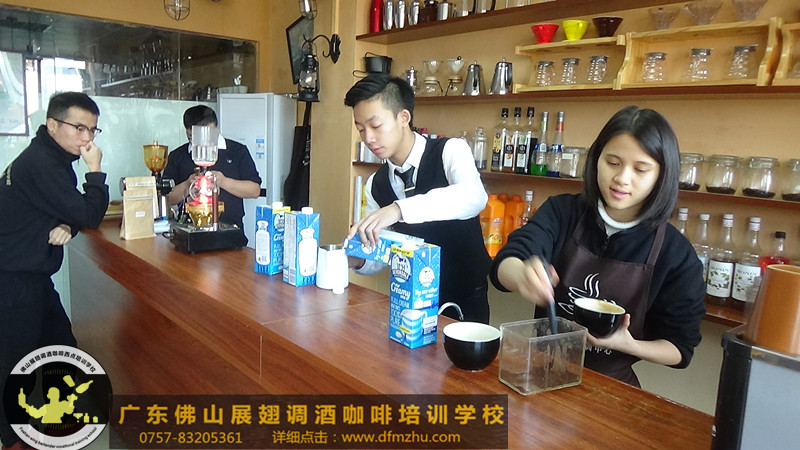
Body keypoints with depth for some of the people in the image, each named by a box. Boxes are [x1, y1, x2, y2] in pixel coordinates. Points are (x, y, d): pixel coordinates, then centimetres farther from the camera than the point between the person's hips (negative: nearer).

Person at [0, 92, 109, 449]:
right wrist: (95, 170, -13)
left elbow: (73, 211, 13)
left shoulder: (54, 158, 10)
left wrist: (66, 226, -9)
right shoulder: (39, 162, -21)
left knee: (61, 346, 18)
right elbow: (88, 215, -22)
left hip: (31, 276, 10)